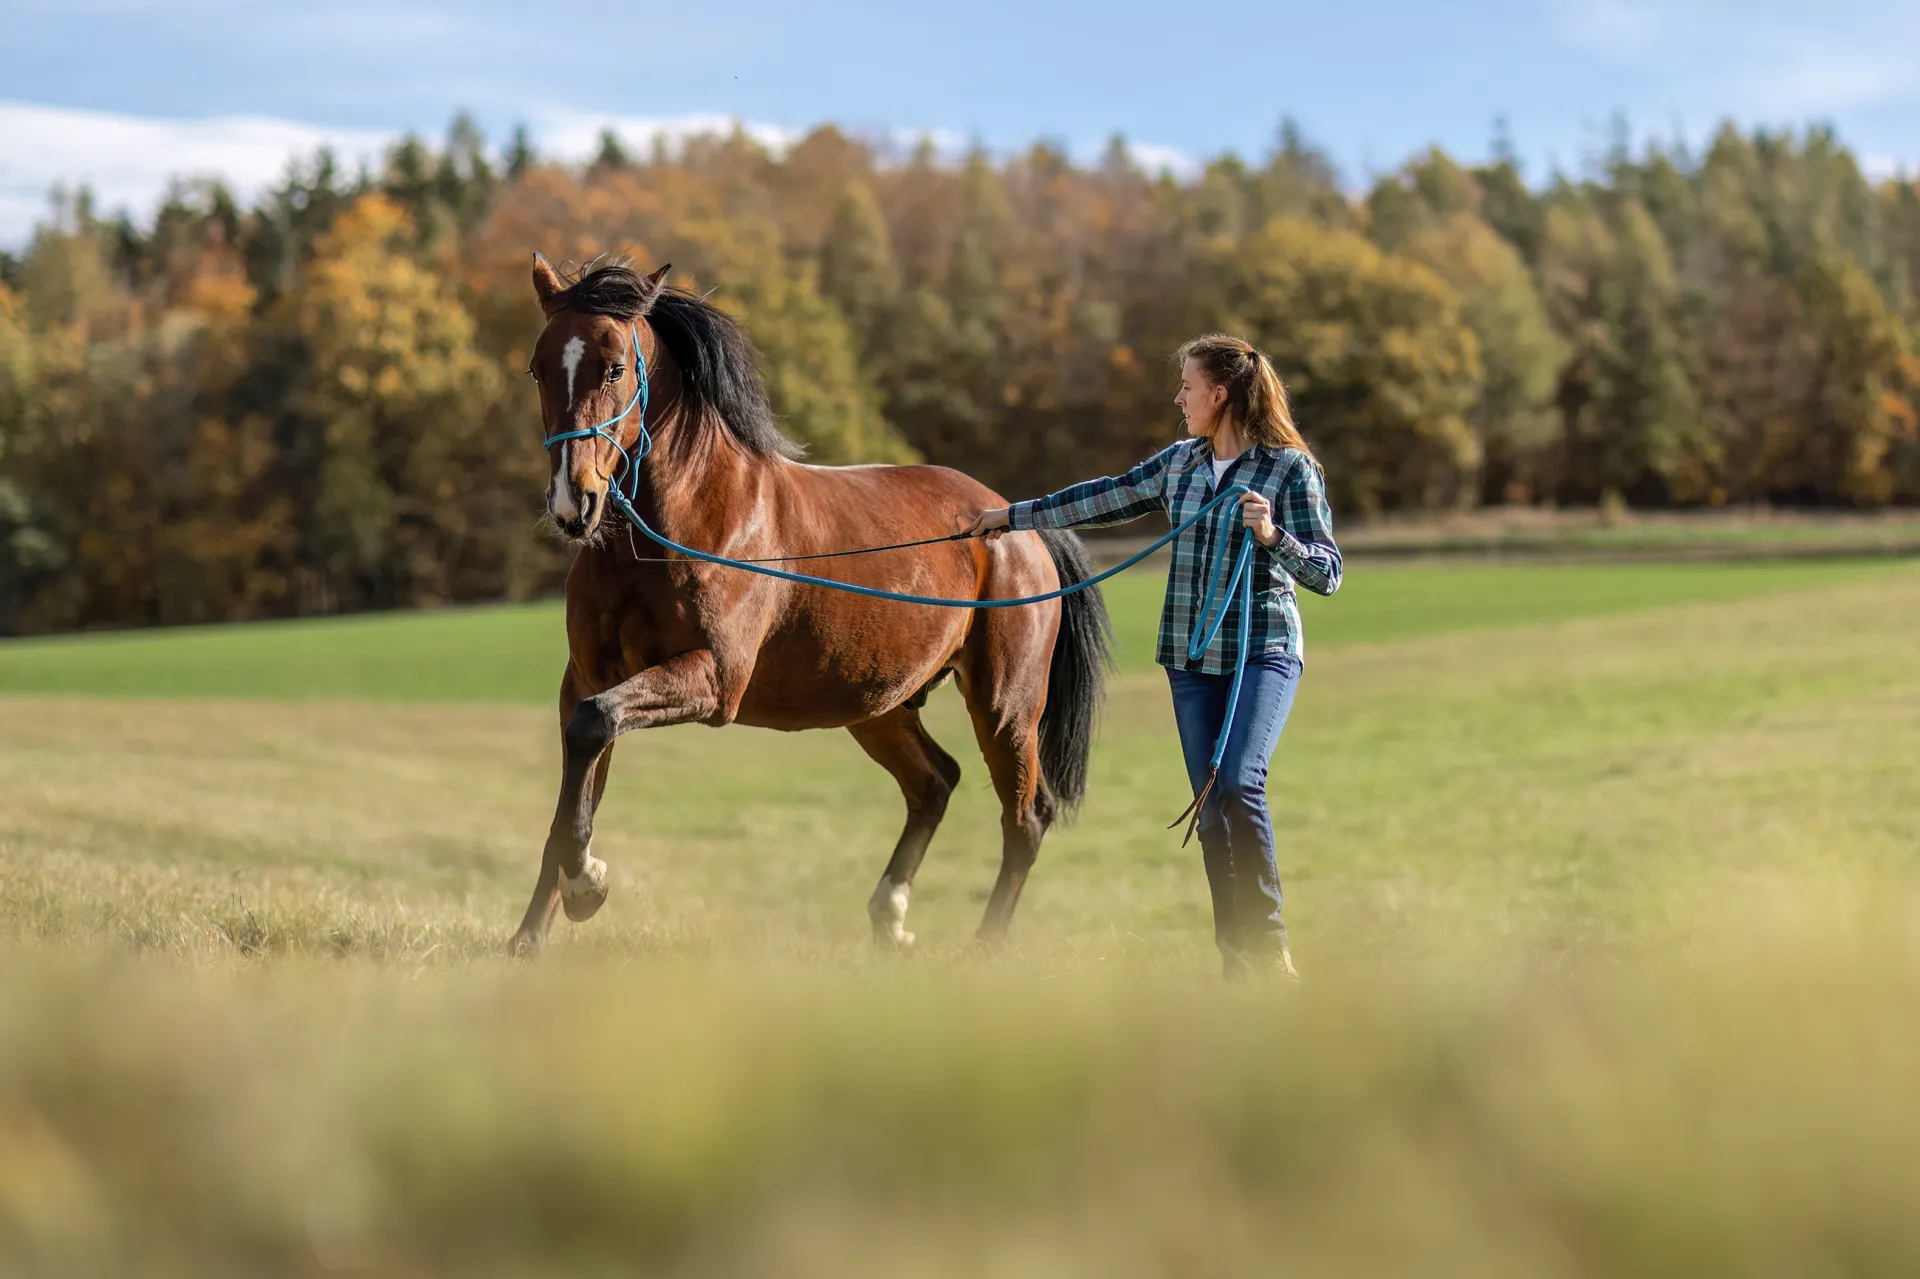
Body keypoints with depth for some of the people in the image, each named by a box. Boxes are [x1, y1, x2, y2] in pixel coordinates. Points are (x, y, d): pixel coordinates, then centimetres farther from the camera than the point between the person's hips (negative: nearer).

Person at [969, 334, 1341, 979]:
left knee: (1239, 786, -22)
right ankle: (1238, 958, 8)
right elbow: (1104, 499, 20)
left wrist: (1273, 536, -28)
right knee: (1210, 808, 3)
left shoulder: (1291, 468, -8)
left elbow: (1327, 573, -11)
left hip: (1263, 654, -6)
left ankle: (1270, 942, -10)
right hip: (1191, 659, 6)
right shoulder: (1180, 462, 9)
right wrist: (1014, 516, 24)